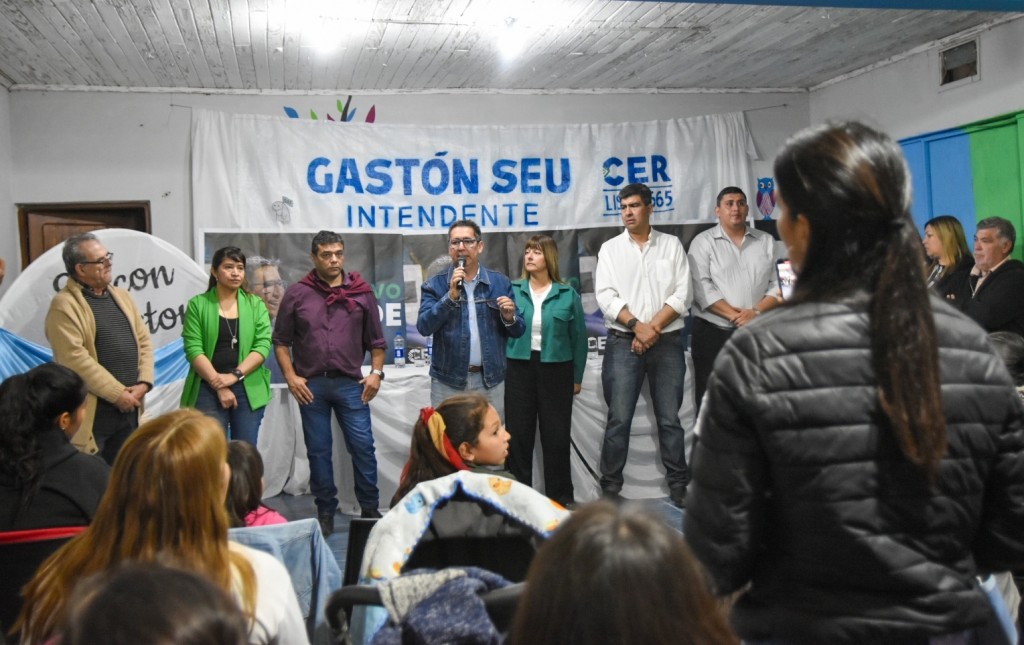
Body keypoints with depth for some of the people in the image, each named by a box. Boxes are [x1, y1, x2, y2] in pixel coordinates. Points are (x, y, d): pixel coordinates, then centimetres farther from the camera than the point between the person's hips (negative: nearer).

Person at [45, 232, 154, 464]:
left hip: (129, 406, 7)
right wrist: (117, 394, -16)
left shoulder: (122, 296, 13)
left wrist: (144, 382, -3)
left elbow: (143, 342, 13)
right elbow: (75, 358, -18)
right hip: (91, 411, -6)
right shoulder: (64, 305, -10)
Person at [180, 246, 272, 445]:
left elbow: (263, 345, -2)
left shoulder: (255, 304, 8)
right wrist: (218, 385, -13)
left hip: (249, 389, 2)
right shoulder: (198, 304, 3)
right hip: (208, 389, -1)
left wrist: (235, 375, -14)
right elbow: (193, 349, -5)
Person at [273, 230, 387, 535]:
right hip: (311, 385, 0)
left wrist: (376, 373, -1)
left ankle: (370, 509, 14)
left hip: (350, 384, 0)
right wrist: (291, 377, -3)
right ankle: (325, 513, 19)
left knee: (363, 446, 0)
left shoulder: (361, 292, 5)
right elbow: (281, 340, 6)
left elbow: (376, 339, 9)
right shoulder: (297, 294, 3)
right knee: (318, 450, 8)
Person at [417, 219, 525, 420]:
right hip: (448, 381, -1)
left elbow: (518, 331, 7)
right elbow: (424, 327, -11)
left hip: (491, 380, 1)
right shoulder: (434, 285, 1)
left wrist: (509, 317, -15)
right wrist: (451, 295, -20)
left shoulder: (500, 283, 5)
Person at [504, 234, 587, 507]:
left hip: (555, 369, -1)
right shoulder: (513, 290, 5)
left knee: (556, 435, 5)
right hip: (520, 369, 1)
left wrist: (577, 376, 5)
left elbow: (578, 337, 4)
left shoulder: (567, 295, 2)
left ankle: (560, 496, 19)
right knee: (518, 433, 5)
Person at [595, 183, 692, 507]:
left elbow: (682, 294, 0)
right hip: (623, 343, 0)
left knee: (669, 418, 6)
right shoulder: (610, 249, 8)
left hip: (667, 342, 1)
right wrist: (638, 326, -12)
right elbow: (606, 297, -3)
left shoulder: (671, 245, 9)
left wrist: (654, 328, -10)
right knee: (619, 419, -1)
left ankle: (678, 485, 16)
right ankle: (610, 488, 6)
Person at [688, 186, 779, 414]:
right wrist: (735, 315, -17)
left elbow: (777, 284, 4)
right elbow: (702, 288, -9)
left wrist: (757, 312, -13)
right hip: (713, 333, -2)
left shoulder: (767, 241, 11)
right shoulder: (703, 242, 2)